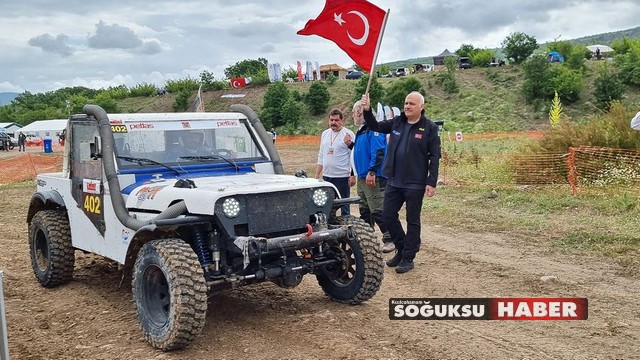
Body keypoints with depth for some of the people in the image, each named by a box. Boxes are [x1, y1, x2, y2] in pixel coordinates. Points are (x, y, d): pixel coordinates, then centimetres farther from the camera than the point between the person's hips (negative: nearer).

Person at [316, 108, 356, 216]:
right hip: (326, 176, 6)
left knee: (343, 204, 1)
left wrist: (353, 175, -16)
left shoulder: (348, 134, -6)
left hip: (342, 176, -6)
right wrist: (317, 175, 15)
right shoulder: (325, 134, 12)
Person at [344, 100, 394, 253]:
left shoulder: (373, 128, -14)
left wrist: (371, 172, -26)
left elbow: (378, 151, -22)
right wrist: (351, 145, 8)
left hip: (373, 178, -10)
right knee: (364, 211, 15)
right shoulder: (361, 130, 17)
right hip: (362, 177, 10)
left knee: (378, 211, -8)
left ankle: (390, 240, 0)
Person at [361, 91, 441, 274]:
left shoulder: (429, 128, -8)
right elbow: (375, 126, 10)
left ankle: (408, 258, 17)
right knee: (388, 216, 10)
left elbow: (435, 156, -9)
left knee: (412, 221, 5)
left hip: (415, 184, -5)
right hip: (394, 182, 5)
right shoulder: (396, 122, 5)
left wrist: (432, 182, -14)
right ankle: (402, 249, 29)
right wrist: (367, 110, -8)